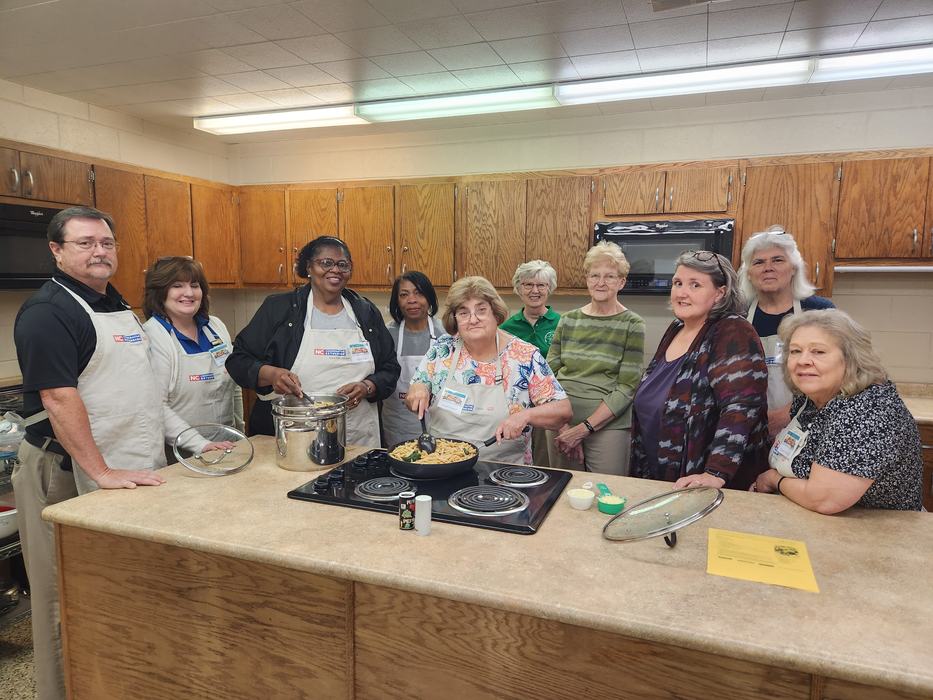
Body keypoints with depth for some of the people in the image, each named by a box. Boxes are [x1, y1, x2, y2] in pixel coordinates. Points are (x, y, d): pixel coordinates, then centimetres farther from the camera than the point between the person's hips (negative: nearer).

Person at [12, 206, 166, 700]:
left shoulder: (116, 303, 12)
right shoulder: (47, 311, -14)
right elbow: (59, 399, -21)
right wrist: (101, 473, -23)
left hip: (133, 473, 8)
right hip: (72, 475, -8)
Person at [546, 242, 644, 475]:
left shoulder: (632, 325, -4)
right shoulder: (568, 320, 7)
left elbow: (627, 388, -9)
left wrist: (584, 428, -14)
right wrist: (561, 425, -8)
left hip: (608, 427, -3)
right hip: (560, 425, 3)